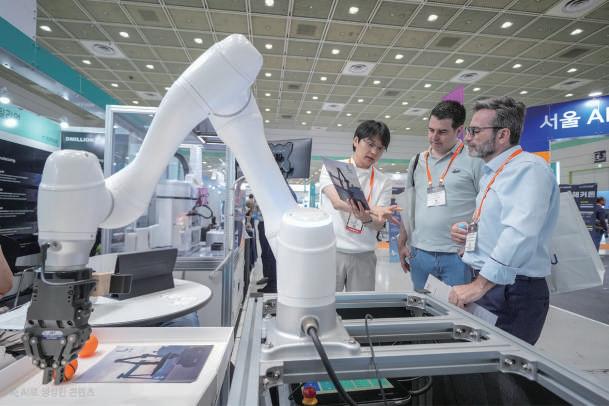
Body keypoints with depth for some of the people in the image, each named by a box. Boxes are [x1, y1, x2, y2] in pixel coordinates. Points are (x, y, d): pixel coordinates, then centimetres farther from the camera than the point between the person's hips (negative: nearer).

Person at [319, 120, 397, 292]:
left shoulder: (383, 182, 3)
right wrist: (373, 209, -36)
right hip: (331, 251, -2)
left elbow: (378, 225, -3)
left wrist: (367, 218, -27)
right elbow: (337, 201, -20)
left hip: (364, 255, 2)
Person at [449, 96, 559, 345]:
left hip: (514, 294, -9)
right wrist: (469, 231, 5)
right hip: (488, 286, 9)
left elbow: (519, 234, -30)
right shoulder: (492, 174, 14)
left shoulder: (528, 168, -16)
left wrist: (479, 285, -31)